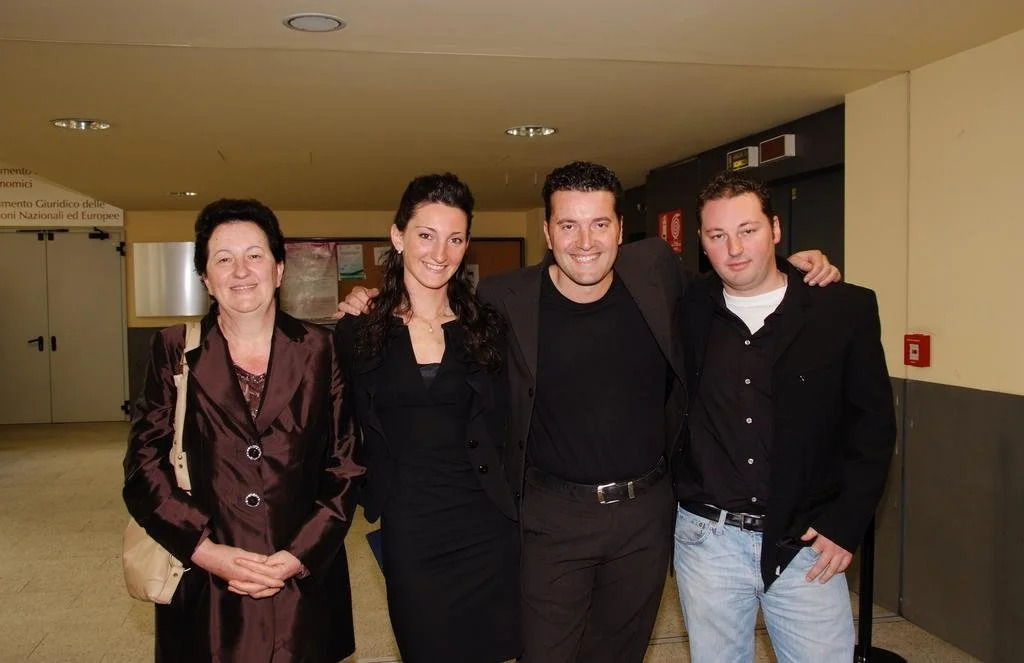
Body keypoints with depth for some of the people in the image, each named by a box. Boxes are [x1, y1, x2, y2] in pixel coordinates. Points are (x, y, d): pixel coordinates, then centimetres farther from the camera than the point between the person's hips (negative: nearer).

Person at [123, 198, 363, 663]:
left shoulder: (318, 349, 0)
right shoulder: (175, 350, 1)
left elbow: (345, 466, 0)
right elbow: (144, 463, -2)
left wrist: (300, 555, -9)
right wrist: (205, 549, -11)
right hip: (204, 587, 0)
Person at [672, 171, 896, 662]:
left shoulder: (847, 309, -4)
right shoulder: (688, 312, 0)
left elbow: (873, 423, -1)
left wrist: (846, 524, -6)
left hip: (806, 544, -1)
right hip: (706, 539, 2)